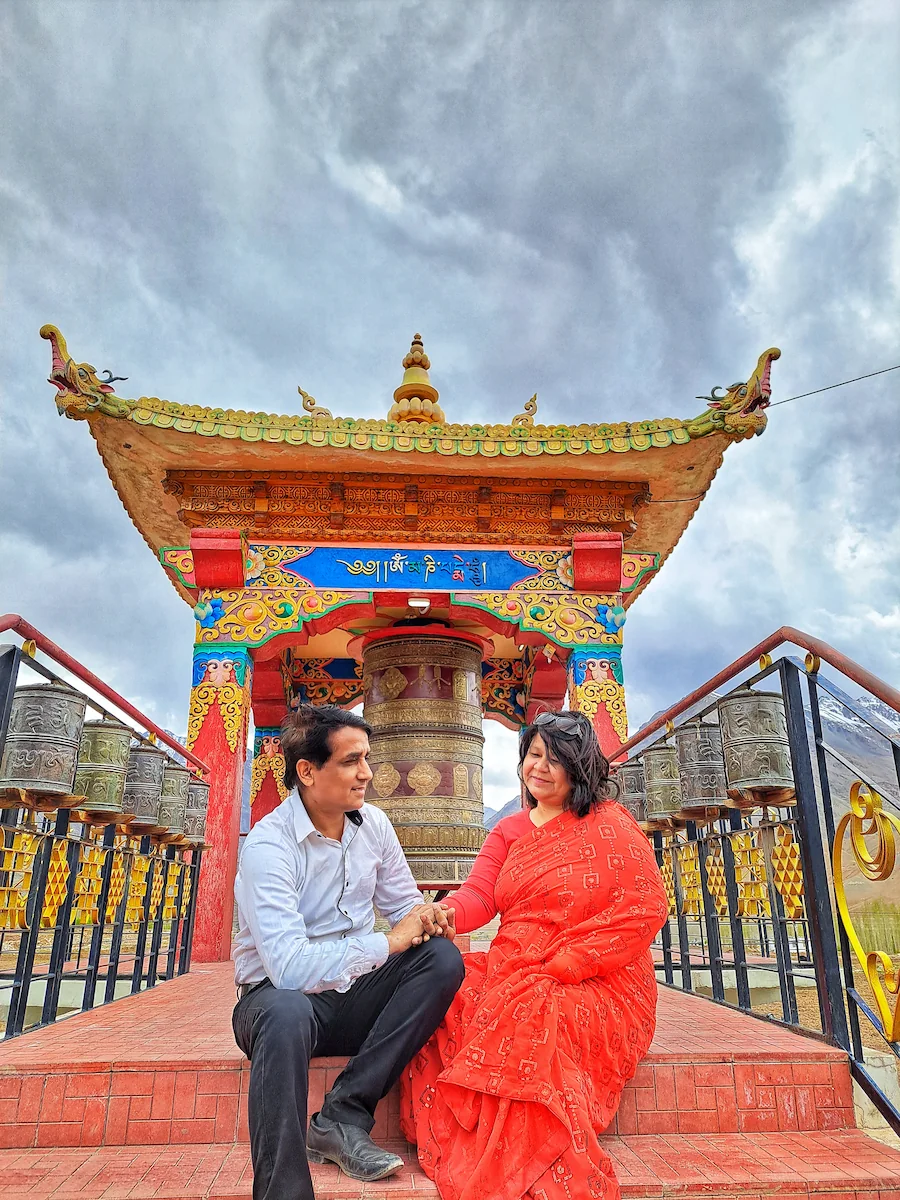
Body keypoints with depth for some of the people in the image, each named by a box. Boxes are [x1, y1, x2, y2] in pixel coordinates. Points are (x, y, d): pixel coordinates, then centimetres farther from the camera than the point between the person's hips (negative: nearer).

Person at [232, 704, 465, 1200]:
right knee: (286, 1011, -40)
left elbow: (404, 903, 9)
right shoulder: (268, 845, -21)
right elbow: (289, 967, -31)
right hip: (281, 994, -6)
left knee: (443, 957, -19)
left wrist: (424, 915, -16)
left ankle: (342, 1118, -17)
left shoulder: (373, 824, 0)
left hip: (352, 995, 6)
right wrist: (388, 943, -25)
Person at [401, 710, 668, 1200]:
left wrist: (562, 967, -16)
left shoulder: (608, 824, -1)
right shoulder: (509, 830, 16)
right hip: (511, 974, 6)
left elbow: (645, 908, -11)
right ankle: (460, 1156, -11)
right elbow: (479, 894, 2)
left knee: (526, 1019, -35)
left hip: (595, 987, -6)